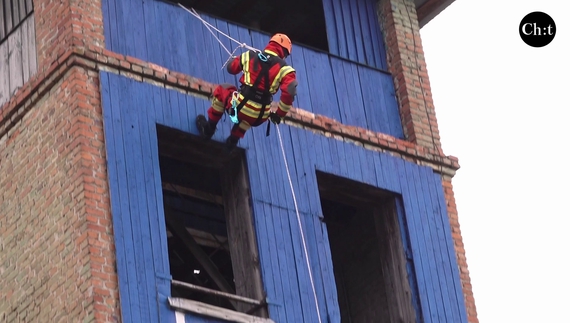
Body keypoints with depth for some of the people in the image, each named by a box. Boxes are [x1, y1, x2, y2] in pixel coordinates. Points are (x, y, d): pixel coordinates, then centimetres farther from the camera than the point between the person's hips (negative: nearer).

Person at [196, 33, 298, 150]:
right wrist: (279, 114, -4)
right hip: (259, 118, 1)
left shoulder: (250, 56, 3)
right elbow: (289, 92, -18)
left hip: (239, 107, -1)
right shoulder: (284, 68, -4)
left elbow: (231, 68, 20)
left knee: (221, 90, 33)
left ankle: (209, 128, 37)